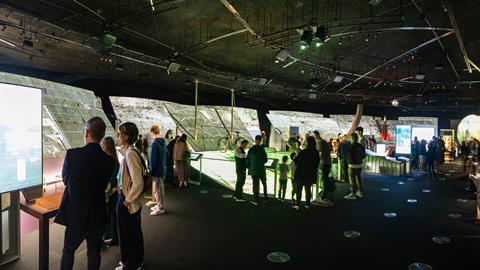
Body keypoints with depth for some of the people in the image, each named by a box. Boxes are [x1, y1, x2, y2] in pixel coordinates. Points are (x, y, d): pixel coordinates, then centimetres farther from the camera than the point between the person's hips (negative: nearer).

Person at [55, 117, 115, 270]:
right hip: (98, 215, 1)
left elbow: (65, 179, 0)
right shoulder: (109, 160, -10)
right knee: (94, 251, 17)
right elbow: (104, 184, 2)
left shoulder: (72, 154, -15)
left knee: (68, 250, 20)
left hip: (75, 214, -1)